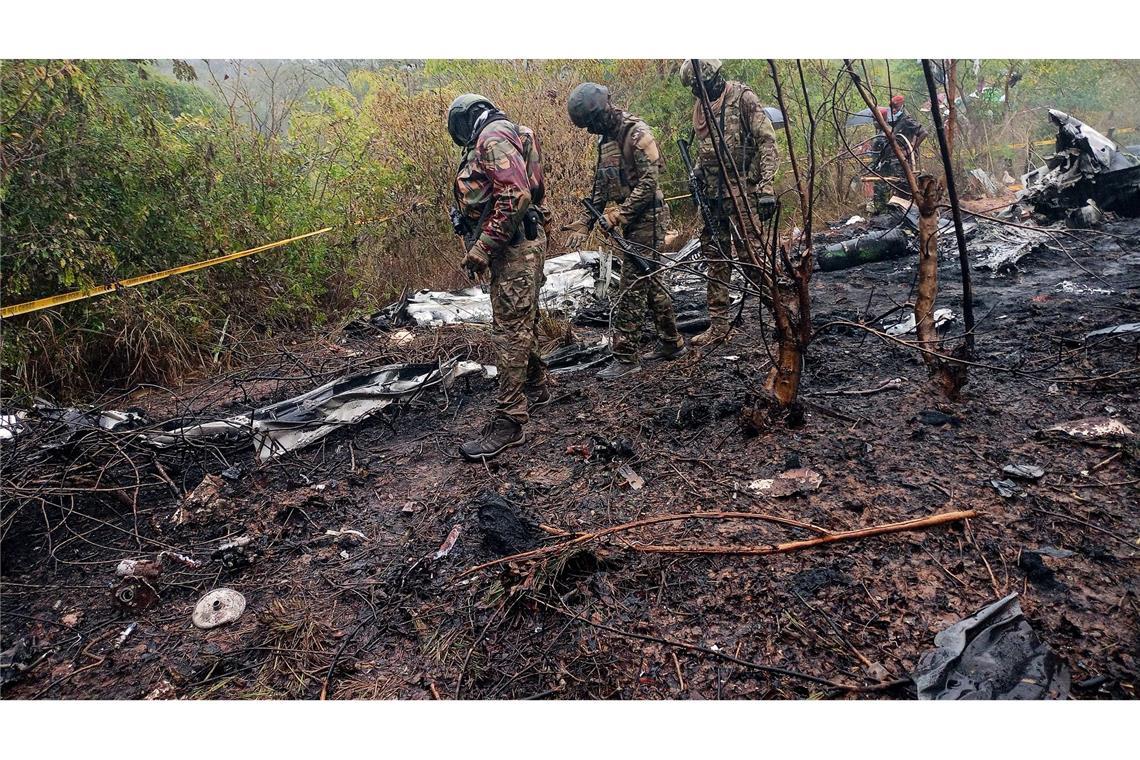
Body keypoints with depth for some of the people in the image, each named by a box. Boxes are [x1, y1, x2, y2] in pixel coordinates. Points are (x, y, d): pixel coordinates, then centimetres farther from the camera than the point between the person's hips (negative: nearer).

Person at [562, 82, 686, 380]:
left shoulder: (636, 132, -13)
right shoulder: (606, 140, 15)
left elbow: (649, 181, -20)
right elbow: (600, 188, 16)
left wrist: (620, 214, -21)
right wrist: (584, 222, 8)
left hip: (647, 219, -9)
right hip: (630, 221, 9)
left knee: (632, 288, -8)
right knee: (652, 282, 14)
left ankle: (626, 356, -3)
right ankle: (672, 343, 25)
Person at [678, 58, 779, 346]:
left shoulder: (743, 98, -6)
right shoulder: (700, 106, 14)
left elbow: (767, 141, -12)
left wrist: (766, 187, -20)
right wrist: (696, 174, 9)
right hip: (712, 196, 7)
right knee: (715, 259, 8)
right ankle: (718, 325, 16)